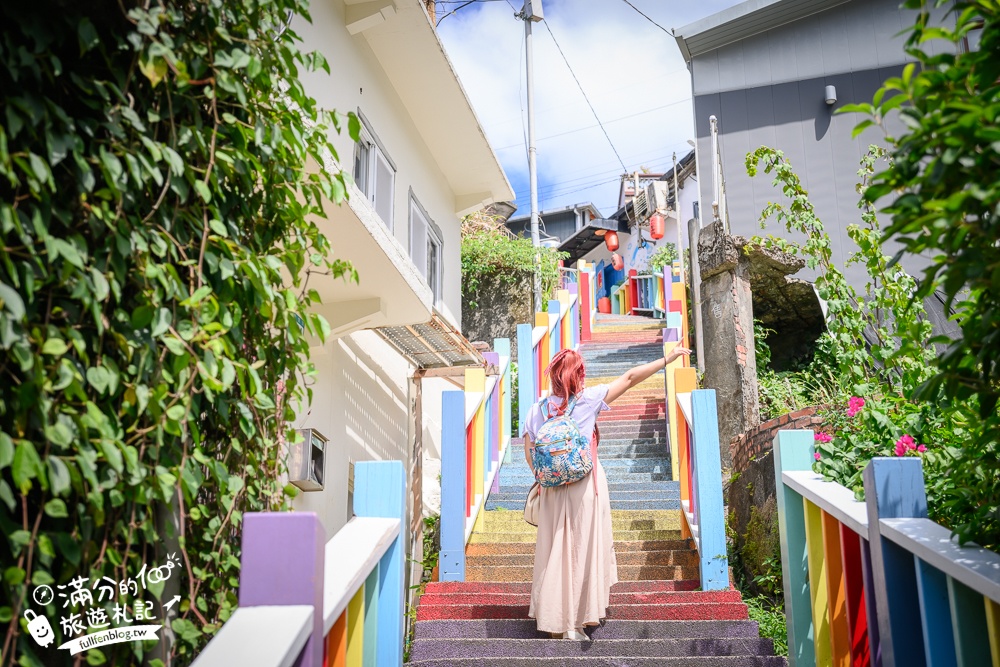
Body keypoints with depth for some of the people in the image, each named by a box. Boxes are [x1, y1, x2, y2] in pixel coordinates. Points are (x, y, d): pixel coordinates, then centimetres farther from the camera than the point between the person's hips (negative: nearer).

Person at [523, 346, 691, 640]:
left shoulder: (538, 409, 2)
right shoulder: (588, 398, -6)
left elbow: (529, 453, 2)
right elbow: (630, 378, -1)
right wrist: (669, 357, 4)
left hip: (552, 491, 3)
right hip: (586, 487, -3)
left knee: (555, 551, 10)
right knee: (583, 550, 5)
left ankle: (553, 618, 15)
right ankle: (574, 623, 8)